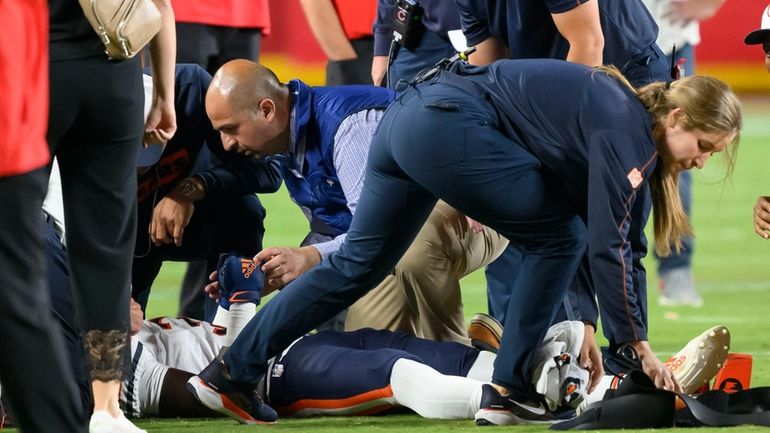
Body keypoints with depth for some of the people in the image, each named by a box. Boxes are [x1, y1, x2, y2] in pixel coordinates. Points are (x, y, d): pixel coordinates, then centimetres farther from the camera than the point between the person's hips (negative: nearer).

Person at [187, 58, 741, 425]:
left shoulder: (623, 116, 19)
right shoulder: (629, 136, -9)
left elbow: (626, 243, 22)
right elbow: (608, 245, -12)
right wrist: (638, 346, -4)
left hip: (410, 118, 9)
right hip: (452, 126, -9)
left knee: (359, 262, 15)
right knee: (558, 237, 3)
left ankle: (229, 372, 15)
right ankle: (507, 390, 3)